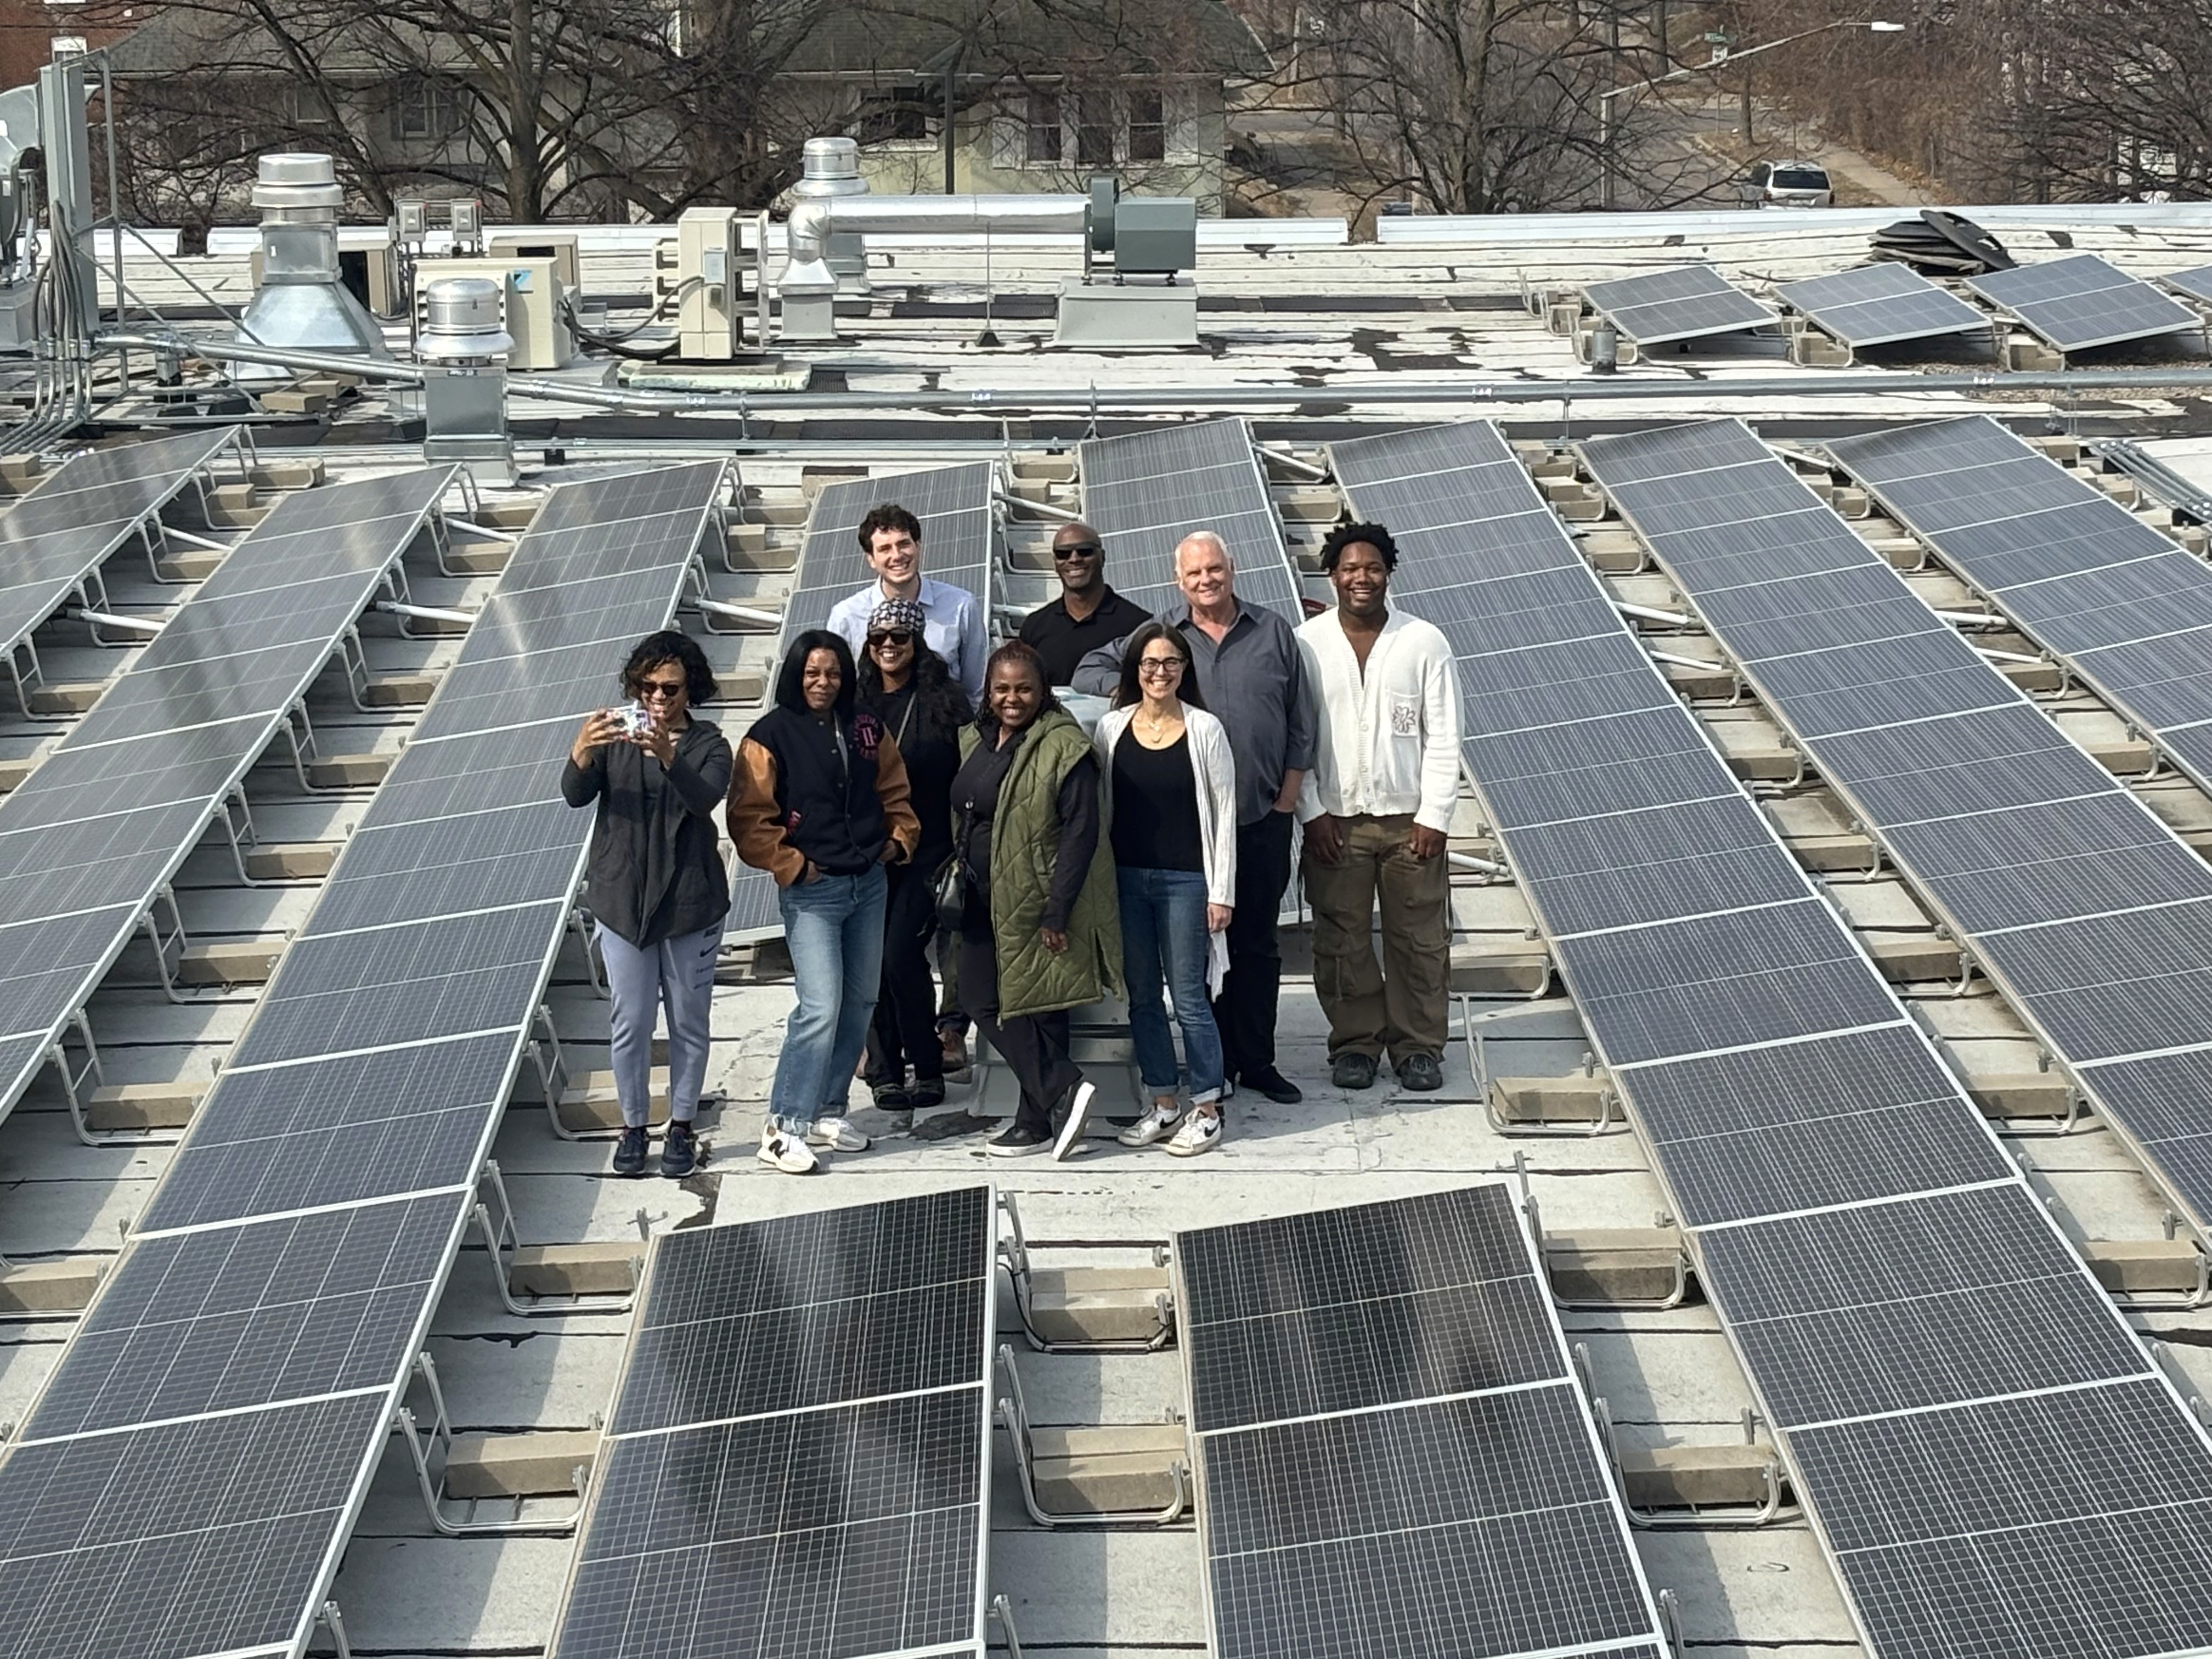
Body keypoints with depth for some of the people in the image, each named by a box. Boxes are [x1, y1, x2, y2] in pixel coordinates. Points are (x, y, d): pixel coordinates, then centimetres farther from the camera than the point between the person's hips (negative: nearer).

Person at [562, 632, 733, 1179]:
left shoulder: (709, 745, -3)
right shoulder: (615, 738, 2)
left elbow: (706, 798, -23)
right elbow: (575, 795, -13)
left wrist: (668, 757, -42)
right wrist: (580, 753, -34)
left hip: (690, 904, -1)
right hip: (622, 901, 1)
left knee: (688, 1021, 7)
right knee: (629, 1022, 6)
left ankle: (681, 1127, 21)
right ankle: (634, 1125, 19)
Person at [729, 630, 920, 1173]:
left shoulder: (867, 731, 7)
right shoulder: (771, 736, -9)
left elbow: (894, 793, 20)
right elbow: (750, 819, -10)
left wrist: (900, 838, 6)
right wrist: (791, 865, -13)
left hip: (869, 883, 7)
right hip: (812, 891, -6)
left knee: (859, 1004, 11)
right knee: (821, 1009, -15)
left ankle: (827, 1112, 23)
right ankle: (784, 1127, -8)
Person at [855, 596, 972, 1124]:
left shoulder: (944, 702, 1)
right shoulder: (857, 704, 11)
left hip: (925, 850, -4)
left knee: (901, 953, -13)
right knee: (873, 961, 3)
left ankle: (928, 1071, -2)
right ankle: (886, 1073, 12)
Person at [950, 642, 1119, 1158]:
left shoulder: (1064, 748, -15)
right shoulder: (975, 741, 9)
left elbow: (1080, 832, -19)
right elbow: (961, 816, 19)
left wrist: (1057, 912, -22)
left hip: (1035, 902, -8)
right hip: (984, 900, 8)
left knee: (1035, 1007, -1)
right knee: (982, 1000, 4)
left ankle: (1036, 1122, 9)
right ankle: (1067, 1086, 5)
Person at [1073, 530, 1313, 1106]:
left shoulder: (1273, 633, 7)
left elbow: (1301, 723, 10)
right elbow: (1089, 673, 7)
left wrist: (1287, 797, 3)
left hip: (1262, 820, 1)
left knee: (1257, 945, 8)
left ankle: (1256, 1062, 17)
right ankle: (1211, 1065, 13)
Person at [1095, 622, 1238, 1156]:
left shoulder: (1205, 730, -4)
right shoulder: (1111, 727, 4)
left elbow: (1224, 813, -3)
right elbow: (1101, 807, 8)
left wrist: (1222, 891, -6)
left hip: (1185, 879, -4)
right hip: (1126, 876, 4)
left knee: (1189, 997, -2)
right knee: (1142, 996, 10)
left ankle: (1207, 1111, 8)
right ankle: (1163, 1105, 21)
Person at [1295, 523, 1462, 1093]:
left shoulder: (1424, 642, -2)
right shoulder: (1307, 644, -1)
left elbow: (1443, 739, -1)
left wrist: (1433, 817, -7)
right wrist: (1312, 812, -6)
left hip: (1409, 818, 0)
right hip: (1334, 820, 0)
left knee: (1418, 938, 5)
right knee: (1342, 939, 5)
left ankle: (1419, 1045, 17)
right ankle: (1354, 1042, 19)